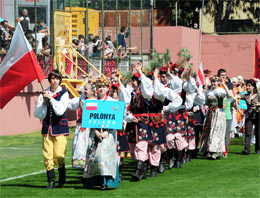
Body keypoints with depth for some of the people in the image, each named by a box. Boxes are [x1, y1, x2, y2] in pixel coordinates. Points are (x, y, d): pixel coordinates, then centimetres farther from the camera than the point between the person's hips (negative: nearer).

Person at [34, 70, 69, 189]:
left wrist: (51, 98, -15)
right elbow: (38, 114, 4)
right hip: (47, 127, 3)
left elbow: (60, 110, -13)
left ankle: (62, 177, 17)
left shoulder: (63, 93, 1)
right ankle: (51, 181, 2)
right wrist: (44, 103, -10)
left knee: (59, 155, -7)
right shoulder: (44, 94, 7)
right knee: (47, 155, -4)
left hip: (59, 127, -3)